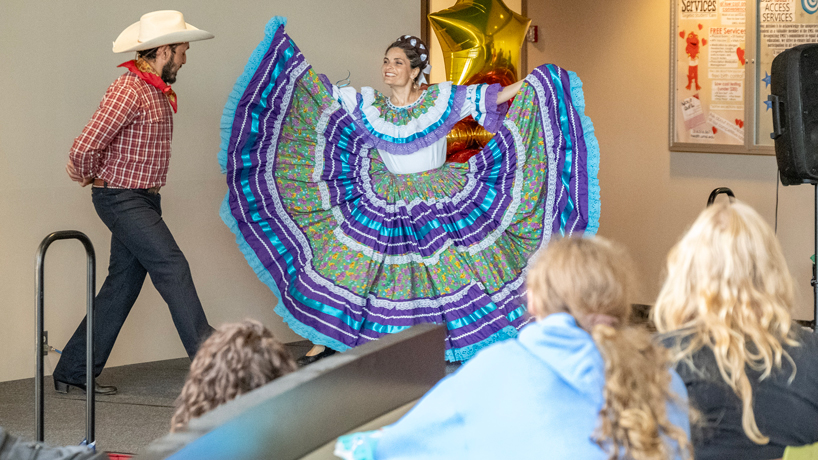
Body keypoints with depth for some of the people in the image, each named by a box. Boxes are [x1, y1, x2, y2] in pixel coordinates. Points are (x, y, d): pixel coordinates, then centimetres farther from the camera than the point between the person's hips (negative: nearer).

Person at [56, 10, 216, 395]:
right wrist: (90, 175, -5)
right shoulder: (128, 90, -20)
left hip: (144, 199, 10)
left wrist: (85, 170, 8)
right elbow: (85, 147, -26)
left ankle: (73, 372, 17)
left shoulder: (156, 91, 13)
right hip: (122, 199, -10)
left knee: (123, 284, 10)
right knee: (172, 268, -11)